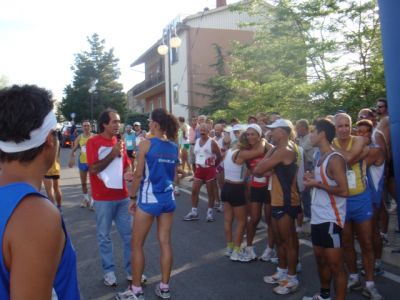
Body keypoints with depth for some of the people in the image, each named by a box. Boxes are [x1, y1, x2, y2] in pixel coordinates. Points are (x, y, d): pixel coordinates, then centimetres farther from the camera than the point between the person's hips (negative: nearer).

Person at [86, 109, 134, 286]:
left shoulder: (119, 142, 10)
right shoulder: (93, 142, -8)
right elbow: (93, 168, -15)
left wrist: (128, 173, -6)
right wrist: (113, 154, -19)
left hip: (122, 196, 5)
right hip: (103, 198, -5)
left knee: (129, 234, 9)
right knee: (104, 236, 6)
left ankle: (131, 270, 21)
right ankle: (108, 271, 19)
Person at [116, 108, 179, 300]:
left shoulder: (146, 144, -11)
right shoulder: (174, 147, 6)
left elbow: (138, 174, -10)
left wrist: (133, 198, -1)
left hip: (149, 199, -5)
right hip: (168, 198, 6)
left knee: (137, 245, 8)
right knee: (165, 243, 11)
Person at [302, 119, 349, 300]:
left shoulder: (335, 159, -16)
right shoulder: (320, 158, 13)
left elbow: (343, 191, -23)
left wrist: (317, 184, -17)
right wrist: (312, 180, 4)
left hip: (331, 219, -10)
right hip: (317, 218, 10)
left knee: (335, 265, -1)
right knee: (321, 261, 22)